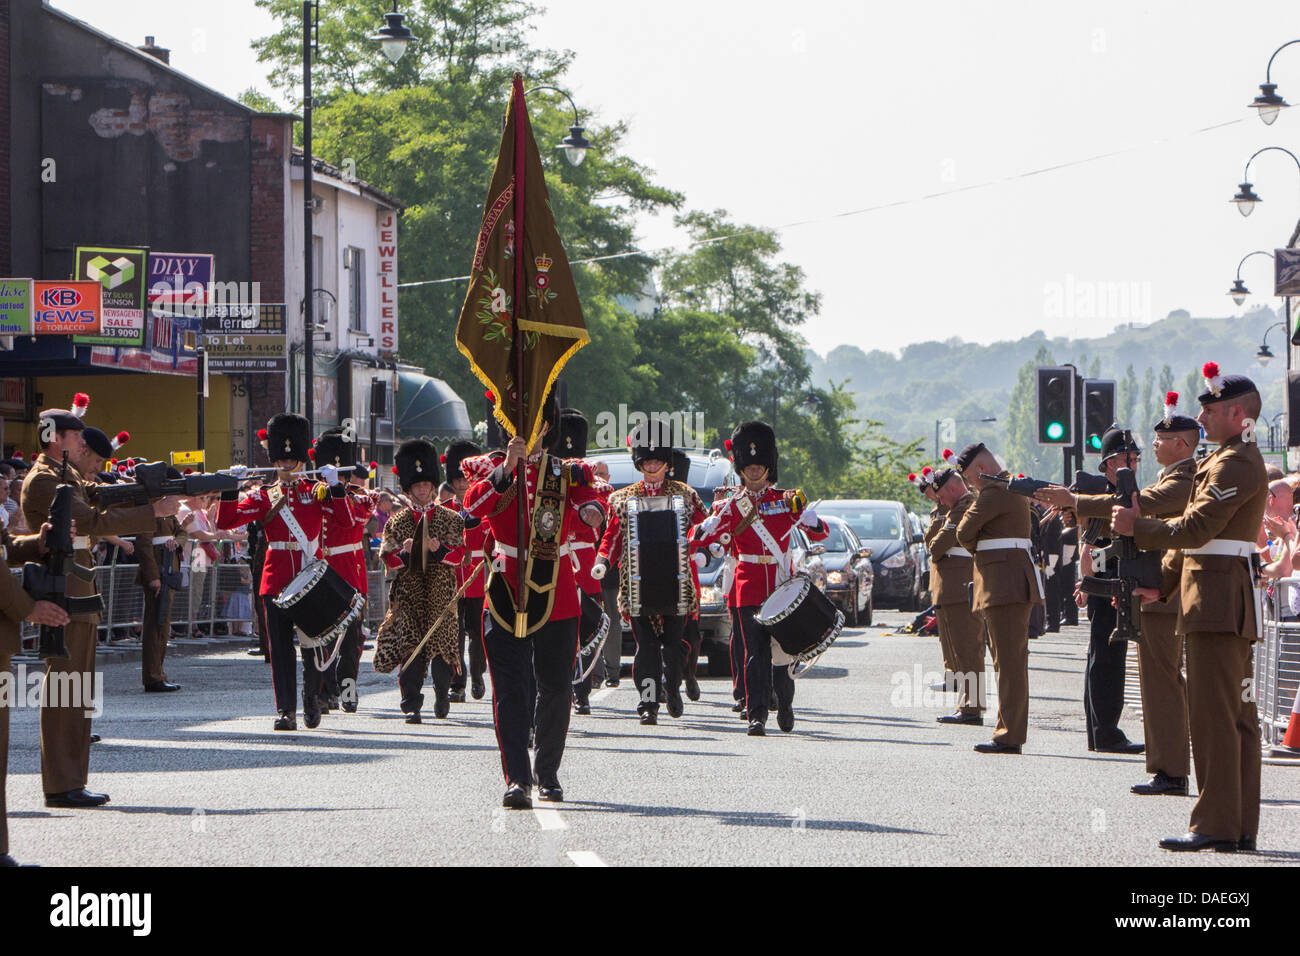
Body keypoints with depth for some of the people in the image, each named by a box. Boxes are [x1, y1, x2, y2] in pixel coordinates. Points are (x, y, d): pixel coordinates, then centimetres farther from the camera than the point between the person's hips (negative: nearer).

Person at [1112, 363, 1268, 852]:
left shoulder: (1236, 464, -14)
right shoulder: (1233, 460, 21)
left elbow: (1195, 529, -21)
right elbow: (1198, 531, 24)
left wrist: (1136, 526, -10)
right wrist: (1162, 583, 20)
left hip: (1219, 603, -11)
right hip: (1233, 605, 11)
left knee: (1213, 715, -10)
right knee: (1238, 716, 10)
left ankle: (1215, 825, -10)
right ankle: (1241, 825, 12)